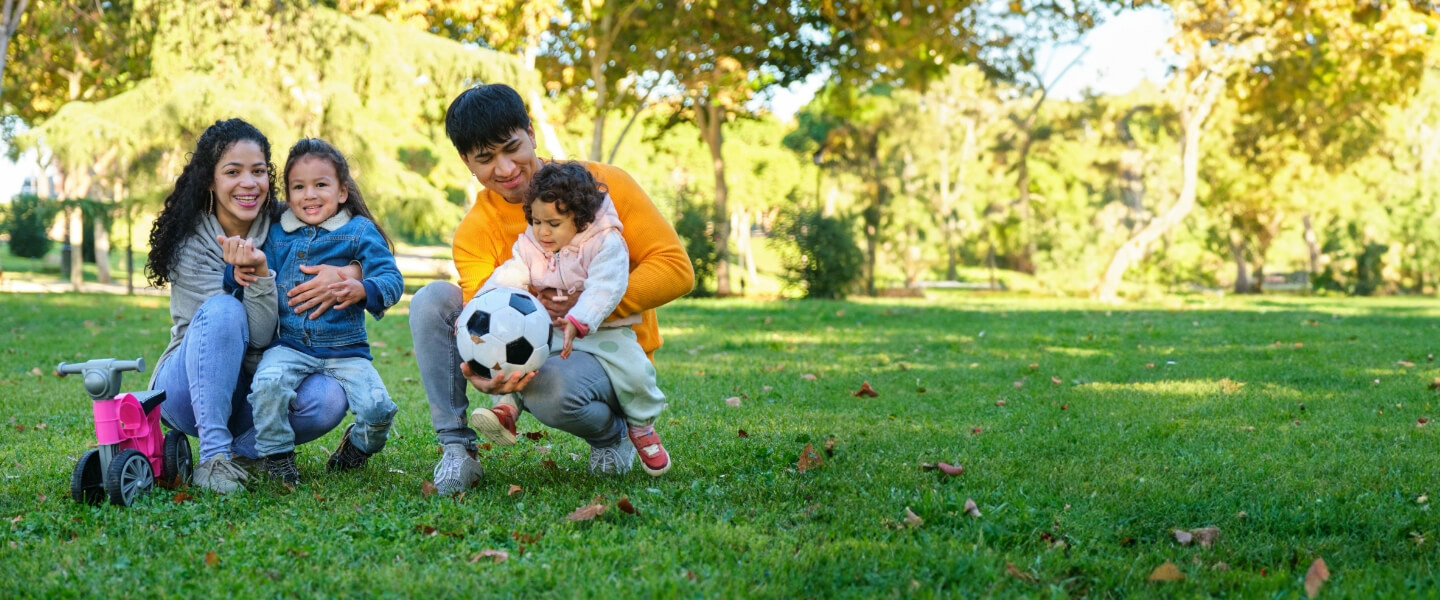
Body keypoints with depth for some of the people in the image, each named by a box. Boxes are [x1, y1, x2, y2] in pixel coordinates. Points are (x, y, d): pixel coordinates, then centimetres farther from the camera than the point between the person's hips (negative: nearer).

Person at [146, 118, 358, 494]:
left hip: (251, 391, 3)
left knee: (328, 399, -28)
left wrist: (345, 273, -19)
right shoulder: (190, 243, -15)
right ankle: (213, 456, -31)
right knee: (224, 309, -33)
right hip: (190, 390, -3)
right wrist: (257, 273, -39)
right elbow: (257, 335, -21)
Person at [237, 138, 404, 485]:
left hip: (345, 349, -1)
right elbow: (261, 287, 14)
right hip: (289, 345, 1)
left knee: (378, 408, -19)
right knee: (268, 383, -31)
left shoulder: (359, 232, 3)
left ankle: (358, 445, 18)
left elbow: (392, 279, -9)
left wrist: (363, 291, -32)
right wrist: (243, 270, -10)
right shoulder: (277, 235, 13)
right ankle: (275, 456, -5)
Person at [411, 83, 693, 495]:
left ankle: (611, 431, -2)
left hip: (608, 355, -3)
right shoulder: (474, 232, -5)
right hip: (530, 349, 4)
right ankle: (455, 447, -12)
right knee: (431, 301, -14)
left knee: (550, 384, -38)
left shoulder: (603, 185, -11)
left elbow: (675, 268, -15)